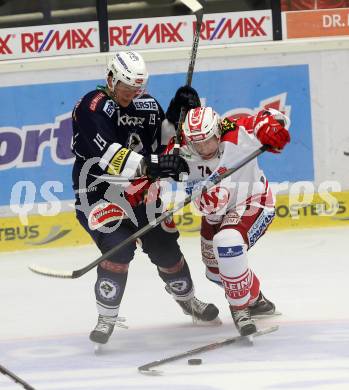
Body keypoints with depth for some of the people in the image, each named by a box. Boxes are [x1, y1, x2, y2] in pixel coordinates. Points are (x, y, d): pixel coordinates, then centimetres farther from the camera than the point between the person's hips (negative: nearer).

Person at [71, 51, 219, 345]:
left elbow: (162, 141, 11)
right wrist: (149, 165, -43)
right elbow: (107, 154, -34)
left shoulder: (147, 105, 2)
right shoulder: (92, 107, -20)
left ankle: (187, 299, 36)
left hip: (138, 189, 6)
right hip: (99, 192, -6)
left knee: (164, 246, 10)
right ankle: (106, 318, -11)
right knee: (119, 249, -24)